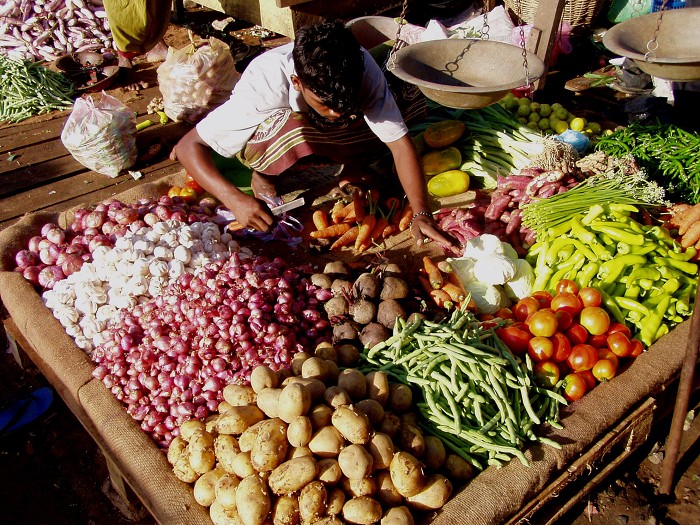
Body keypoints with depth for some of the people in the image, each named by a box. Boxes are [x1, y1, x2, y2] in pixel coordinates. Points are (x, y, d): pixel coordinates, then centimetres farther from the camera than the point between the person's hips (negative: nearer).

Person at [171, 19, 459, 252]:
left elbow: (399, 142, -30)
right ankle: (263, 174, -11)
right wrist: (236, 199, -51)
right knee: (292, 128, -41)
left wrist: (422, 214, -41)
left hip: (322, 137, 3)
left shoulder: (362, 68, -31)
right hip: (262, 137, -3)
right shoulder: (264, 83, -39)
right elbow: (187, 146, -36)